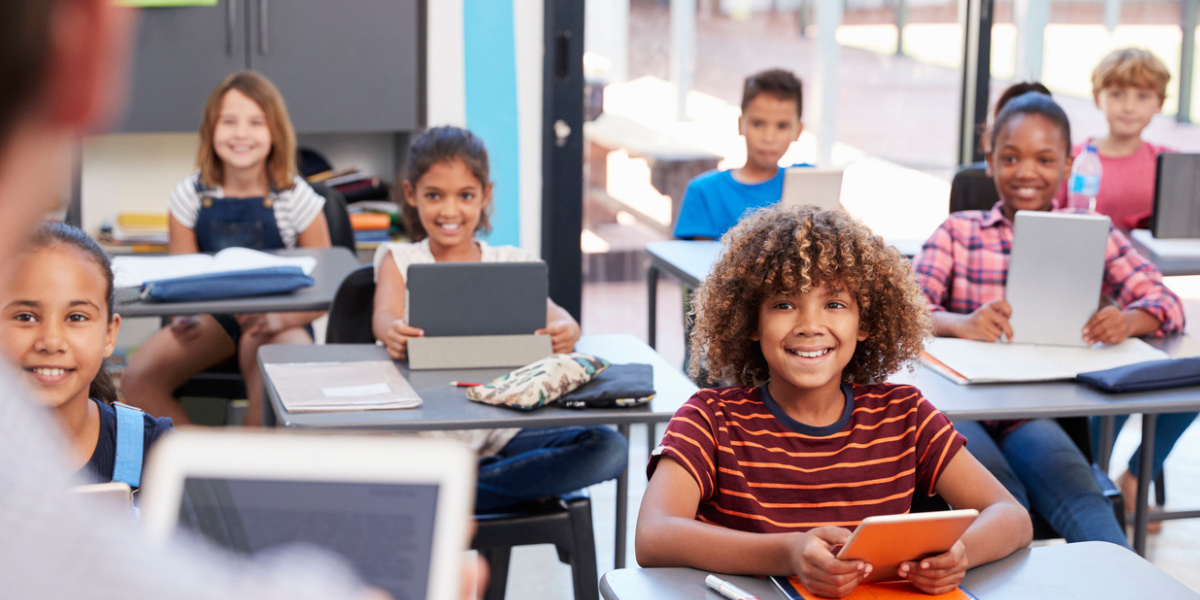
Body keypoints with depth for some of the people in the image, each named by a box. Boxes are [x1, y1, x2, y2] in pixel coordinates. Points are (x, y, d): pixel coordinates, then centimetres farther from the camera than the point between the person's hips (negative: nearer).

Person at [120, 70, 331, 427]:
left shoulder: (297, 198, -5)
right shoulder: (190, 197, 2)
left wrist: (280, 318, -22)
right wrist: (183, 316, -18)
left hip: (280, 323, -3)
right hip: (212, 315, 3)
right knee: (137, 380, -20)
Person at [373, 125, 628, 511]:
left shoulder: (512, 264, 15)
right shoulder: (400, 260, 12)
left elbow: (550, 313, -4)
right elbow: (385, 313, -9)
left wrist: (564, 330, -31)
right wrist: (392, 332, -36)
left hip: (503, 430, 2)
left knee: (608, 449, -24)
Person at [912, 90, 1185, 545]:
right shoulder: (958, 232, 10)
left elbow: (1166, 303, 2)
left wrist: (1128, 320, -24)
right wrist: (960, 323, -29)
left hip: (1035, 410, 1)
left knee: (1082, 500, -29)